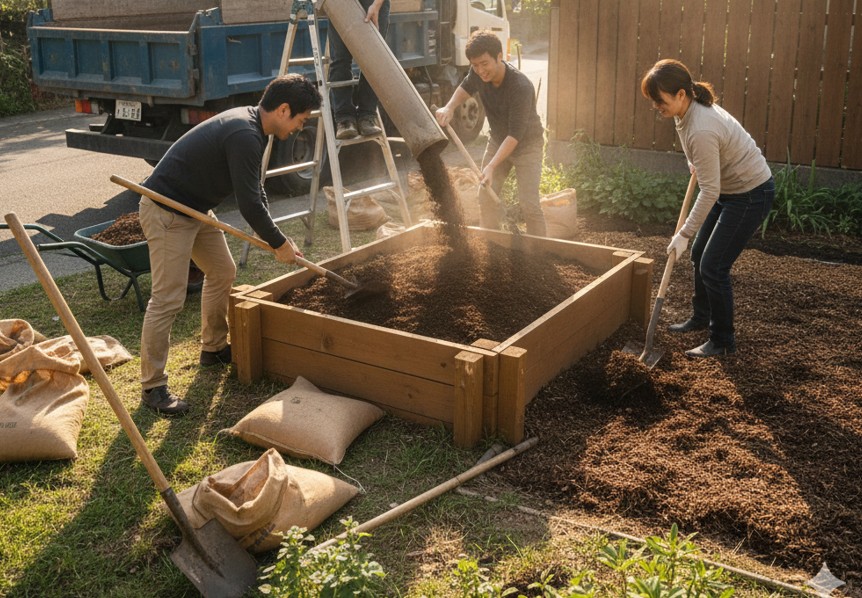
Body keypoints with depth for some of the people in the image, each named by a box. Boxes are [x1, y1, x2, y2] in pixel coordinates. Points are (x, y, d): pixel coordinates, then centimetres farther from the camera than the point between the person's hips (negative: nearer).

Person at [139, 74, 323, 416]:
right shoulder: (244, 136, -26)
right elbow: (249, 203, -25)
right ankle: (152, 386, -2)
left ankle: (213, 348, 36)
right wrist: (279, 244, -12)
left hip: (196, 208, 11)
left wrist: (272, 234, 7)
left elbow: (254, 190, 15)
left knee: (223, 272, 19)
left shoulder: (248, 124, 7)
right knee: (168, 298, -10)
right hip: (166, 211, -11)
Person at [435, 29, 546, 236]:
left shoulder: (521, 87, -36)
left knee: (529, 203, -14)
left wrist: (492, 166, -43)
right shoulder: (479, 73, -17)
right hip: (497, 140, 6)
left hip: (527, 144, -6)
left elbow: (515, 135, -35)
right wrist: (450, 107, -13)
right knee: (486, 197, 4)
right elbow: (466, 88, 8)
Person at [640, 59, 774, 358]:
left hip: (751, 195, -10)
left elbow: (709, 191, -29)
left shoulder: (701, 130, -34)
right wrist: (697, 165, 26)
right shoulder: (691, 109, -5)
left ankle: (722, 341, 7)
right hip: (730, 188, 10)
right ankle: (701, 317, 37)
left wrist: (684, 234, -24)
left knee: (713, 266, -8)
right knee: (699, 253, 18)